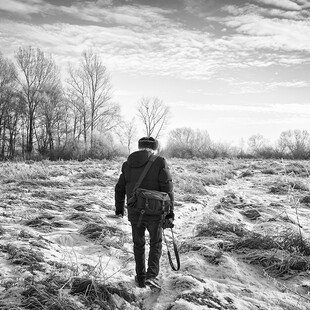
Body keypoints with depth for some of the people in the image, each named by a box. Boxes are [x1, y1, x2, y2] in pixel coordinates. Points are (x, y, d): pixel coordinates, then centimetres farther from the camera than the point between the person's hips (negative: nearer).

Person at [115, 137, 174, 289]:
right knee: (156, 243, 16)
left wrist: (119, 209, 22)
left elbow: (119, 188, 9)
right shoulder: (160, 162, -10)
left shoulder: (127, 164, 3)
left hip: (134, 213, 3)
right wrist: (170, 212, -8)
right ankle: (152, 275, 4)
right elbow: (167, 189, -14)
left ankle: (140, 278, 27)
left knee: (138, 244, 19)